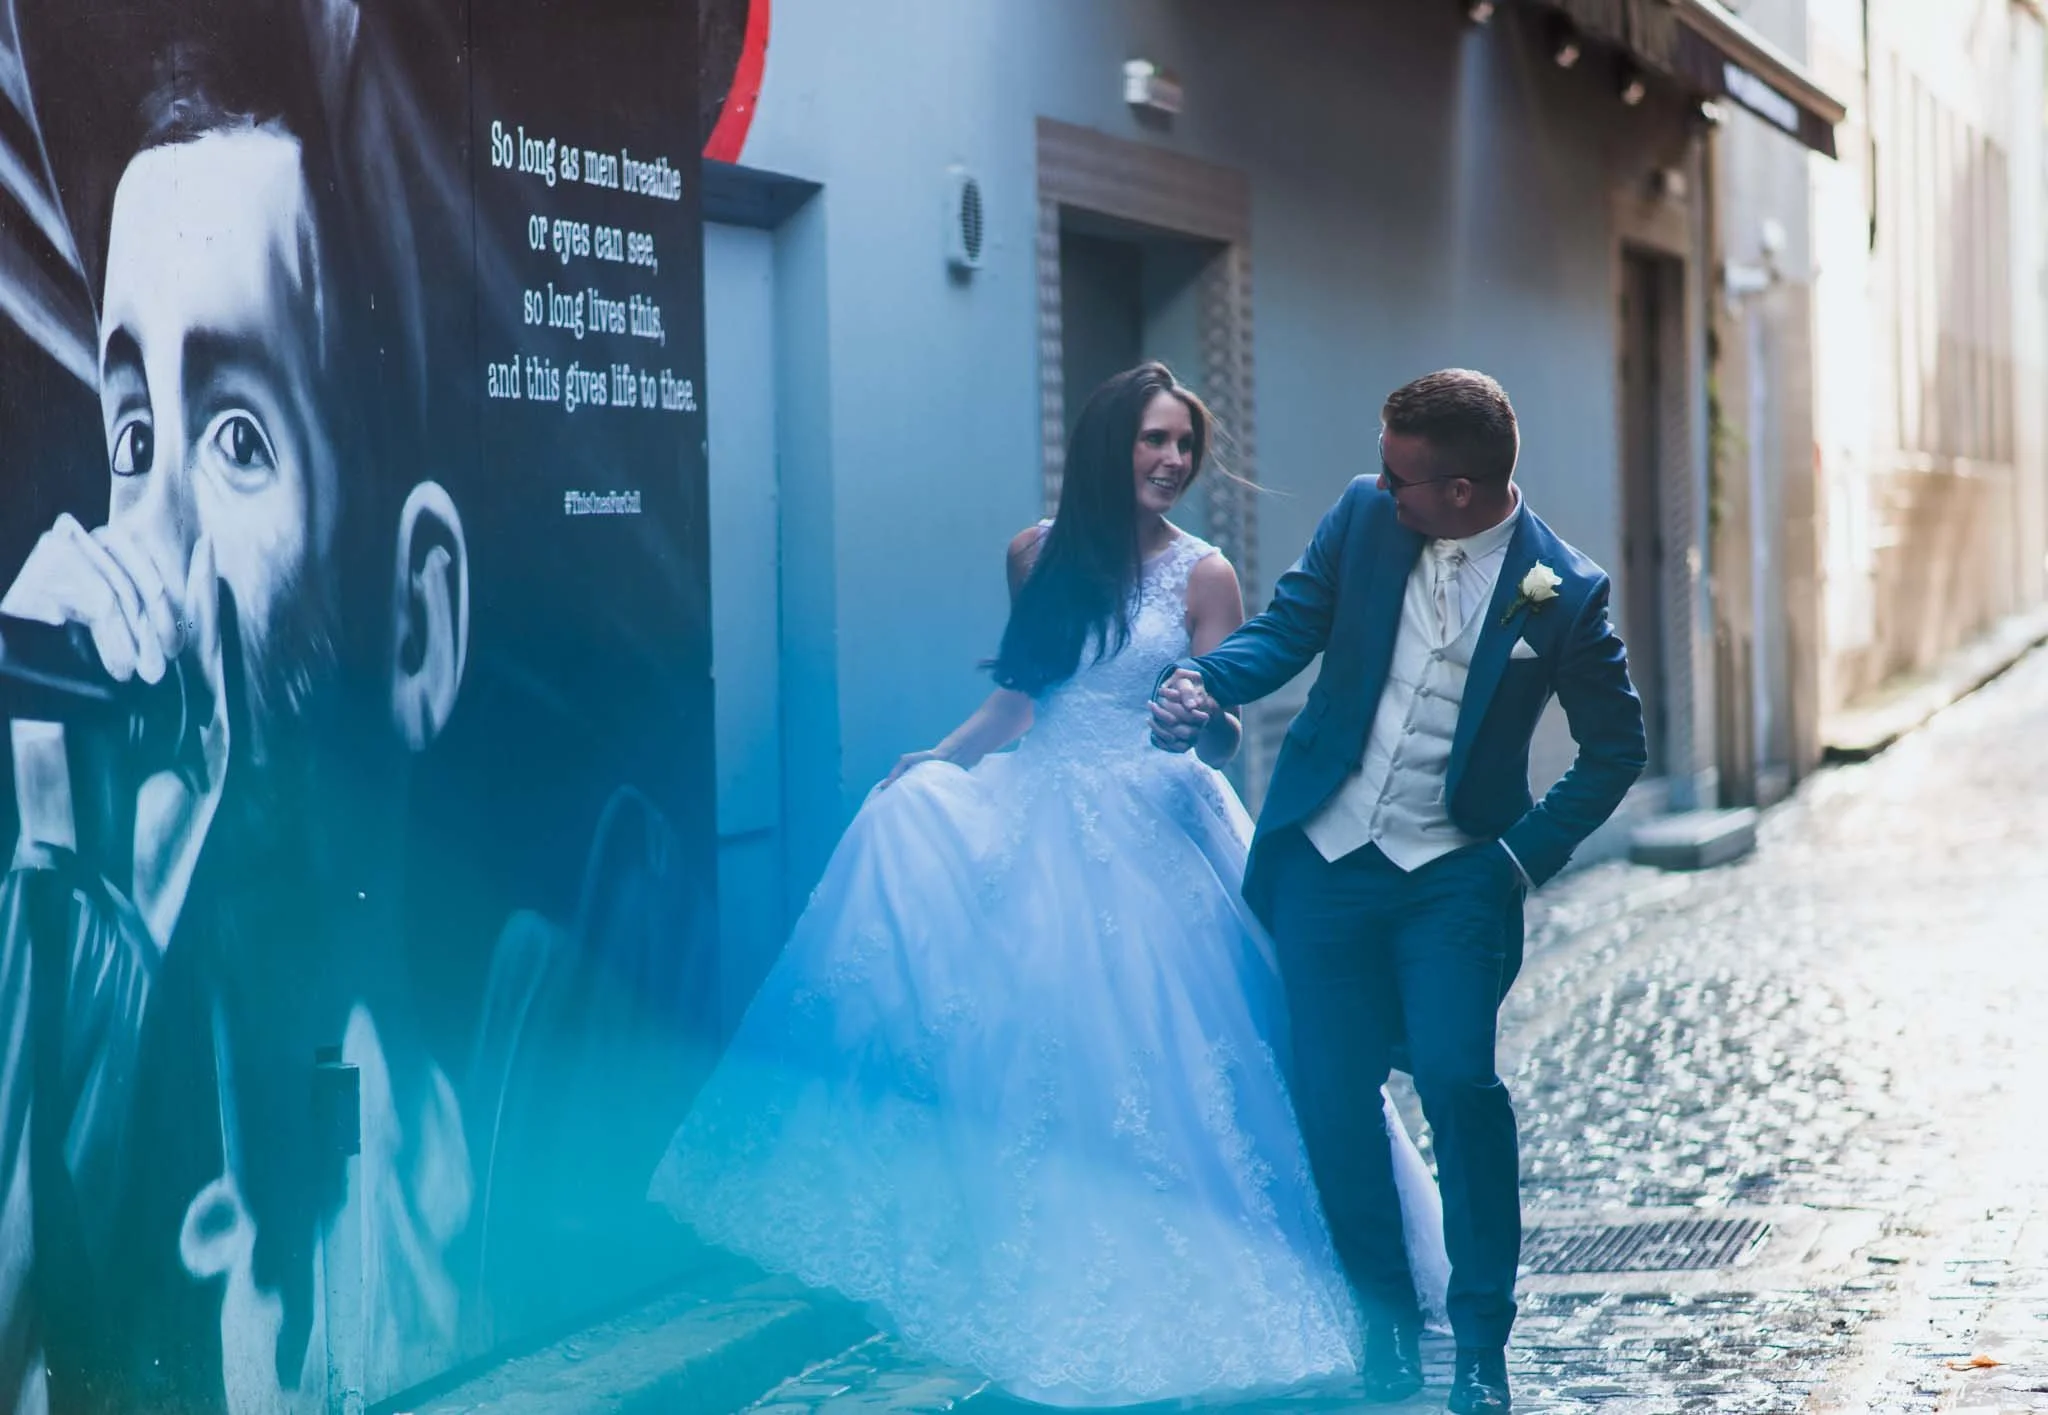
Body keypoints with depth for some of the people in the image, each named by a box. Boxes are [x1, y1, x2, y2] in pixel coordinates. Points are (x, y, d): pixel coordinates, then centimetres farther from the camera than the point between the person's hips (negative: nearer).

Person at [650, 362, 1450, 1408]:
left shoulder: (1202, 575, -1)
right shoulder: (1039, 553, 8)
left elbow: (1221, 737, -4)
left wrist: (1201, 721, -26)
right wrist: (938, 762, 7)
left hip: (1151, 831, -4)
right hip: (1043, 815, 4)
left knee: (1142, 1059, -8)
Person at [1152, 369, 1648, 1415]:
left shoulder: (1562, 592, -10)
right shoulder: (1362, 517, -2)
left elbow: (1615, 749, -1)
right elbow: (1290, 626, 2)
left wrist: (1526, 855, -9)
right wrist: (1206, 680, -18)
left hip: (1453, 871, -3)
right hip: (1324, 856, 3)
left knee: (1457, 1077, -16)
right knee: (1330, 1092, 3)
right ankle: (1386, 1320, 22)